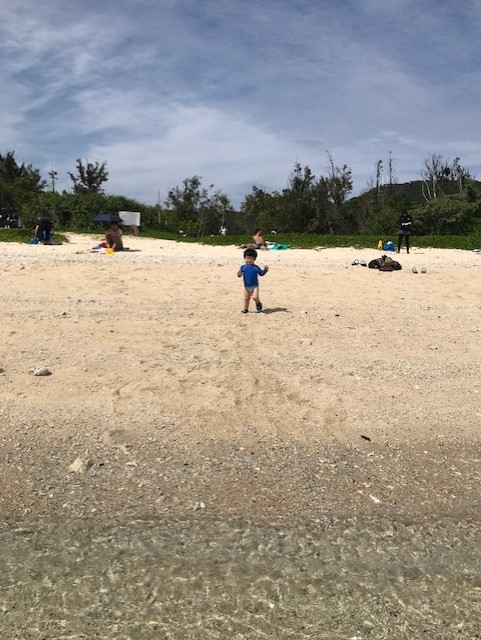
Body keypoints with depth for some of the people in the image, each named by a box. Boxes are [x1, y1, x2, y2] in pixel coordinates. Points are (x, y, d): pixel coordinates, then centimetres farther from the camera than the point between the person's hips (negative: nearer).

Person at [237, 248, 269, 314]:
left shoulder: (256, 267, -4)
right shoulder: (243, 267, -2)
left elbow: (261, 273, 1)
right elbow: (240, 274, -4)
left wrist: (265, 269, -15)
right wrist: (239, 274, -27)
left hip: (255, 286, -2)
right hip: (246, 286, 2)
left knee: (255, 297, -16)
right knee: (246, 298, 10)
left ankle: (258, 303, 16)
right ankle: (245, 309, 27)